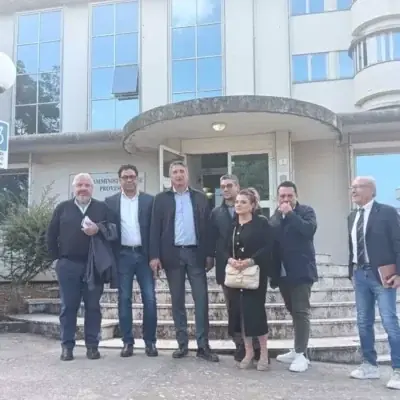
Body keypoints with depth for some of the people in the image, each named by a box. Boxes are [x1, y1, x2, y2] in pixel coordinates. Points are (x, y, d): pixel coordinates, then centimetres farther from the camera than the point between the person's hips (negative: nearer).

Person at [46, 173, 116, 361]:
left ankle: (92, 345, 9)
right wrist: (56, 257, 5)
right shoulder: (62, 208, 10)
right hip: (68, 265, 1)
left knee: (93, 306, 3)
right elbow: (51, 235, 10)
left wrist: (98, 230, -17)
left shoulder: (102, 208, 7)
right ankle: (67, 346, 10)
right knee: (68, 306, 3)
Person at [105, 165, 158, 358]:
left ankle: (150, 341, 9)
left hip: (144, 254, 0)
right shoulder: (111, 202, 7)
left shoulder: (149, 200, 5)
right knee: (124, 299, 4)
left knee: (149, 299, -2)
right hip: (123, 255, 1)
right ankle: (128, 342, 12)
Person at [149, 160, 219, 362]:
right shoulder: (161, 199, 7)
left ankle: (203, 345, 3)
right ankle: (182, 344, 14)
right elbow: (155, 228, 2)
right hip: (173, 254, 0)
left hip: (196, 253, 0)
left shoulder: (200, 198, 9)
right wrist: (155, 256, -7)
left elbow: (207, 226, 6)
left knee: (201, 300, -3)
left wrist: (209, 253, -1)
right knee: (177, 301, 6)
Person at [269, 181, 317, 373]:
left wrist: (290, 213, -18)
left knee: (301, 312, -7)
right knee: (293, 312, 13)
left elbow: (310, 229, -21)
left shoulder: (306, 211, -2)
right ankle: (298, 350, 22)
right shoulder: (274, 217, 13)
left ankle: (301, 354, -3)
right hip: (282, 273, 6)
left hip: (301, 271, -6)